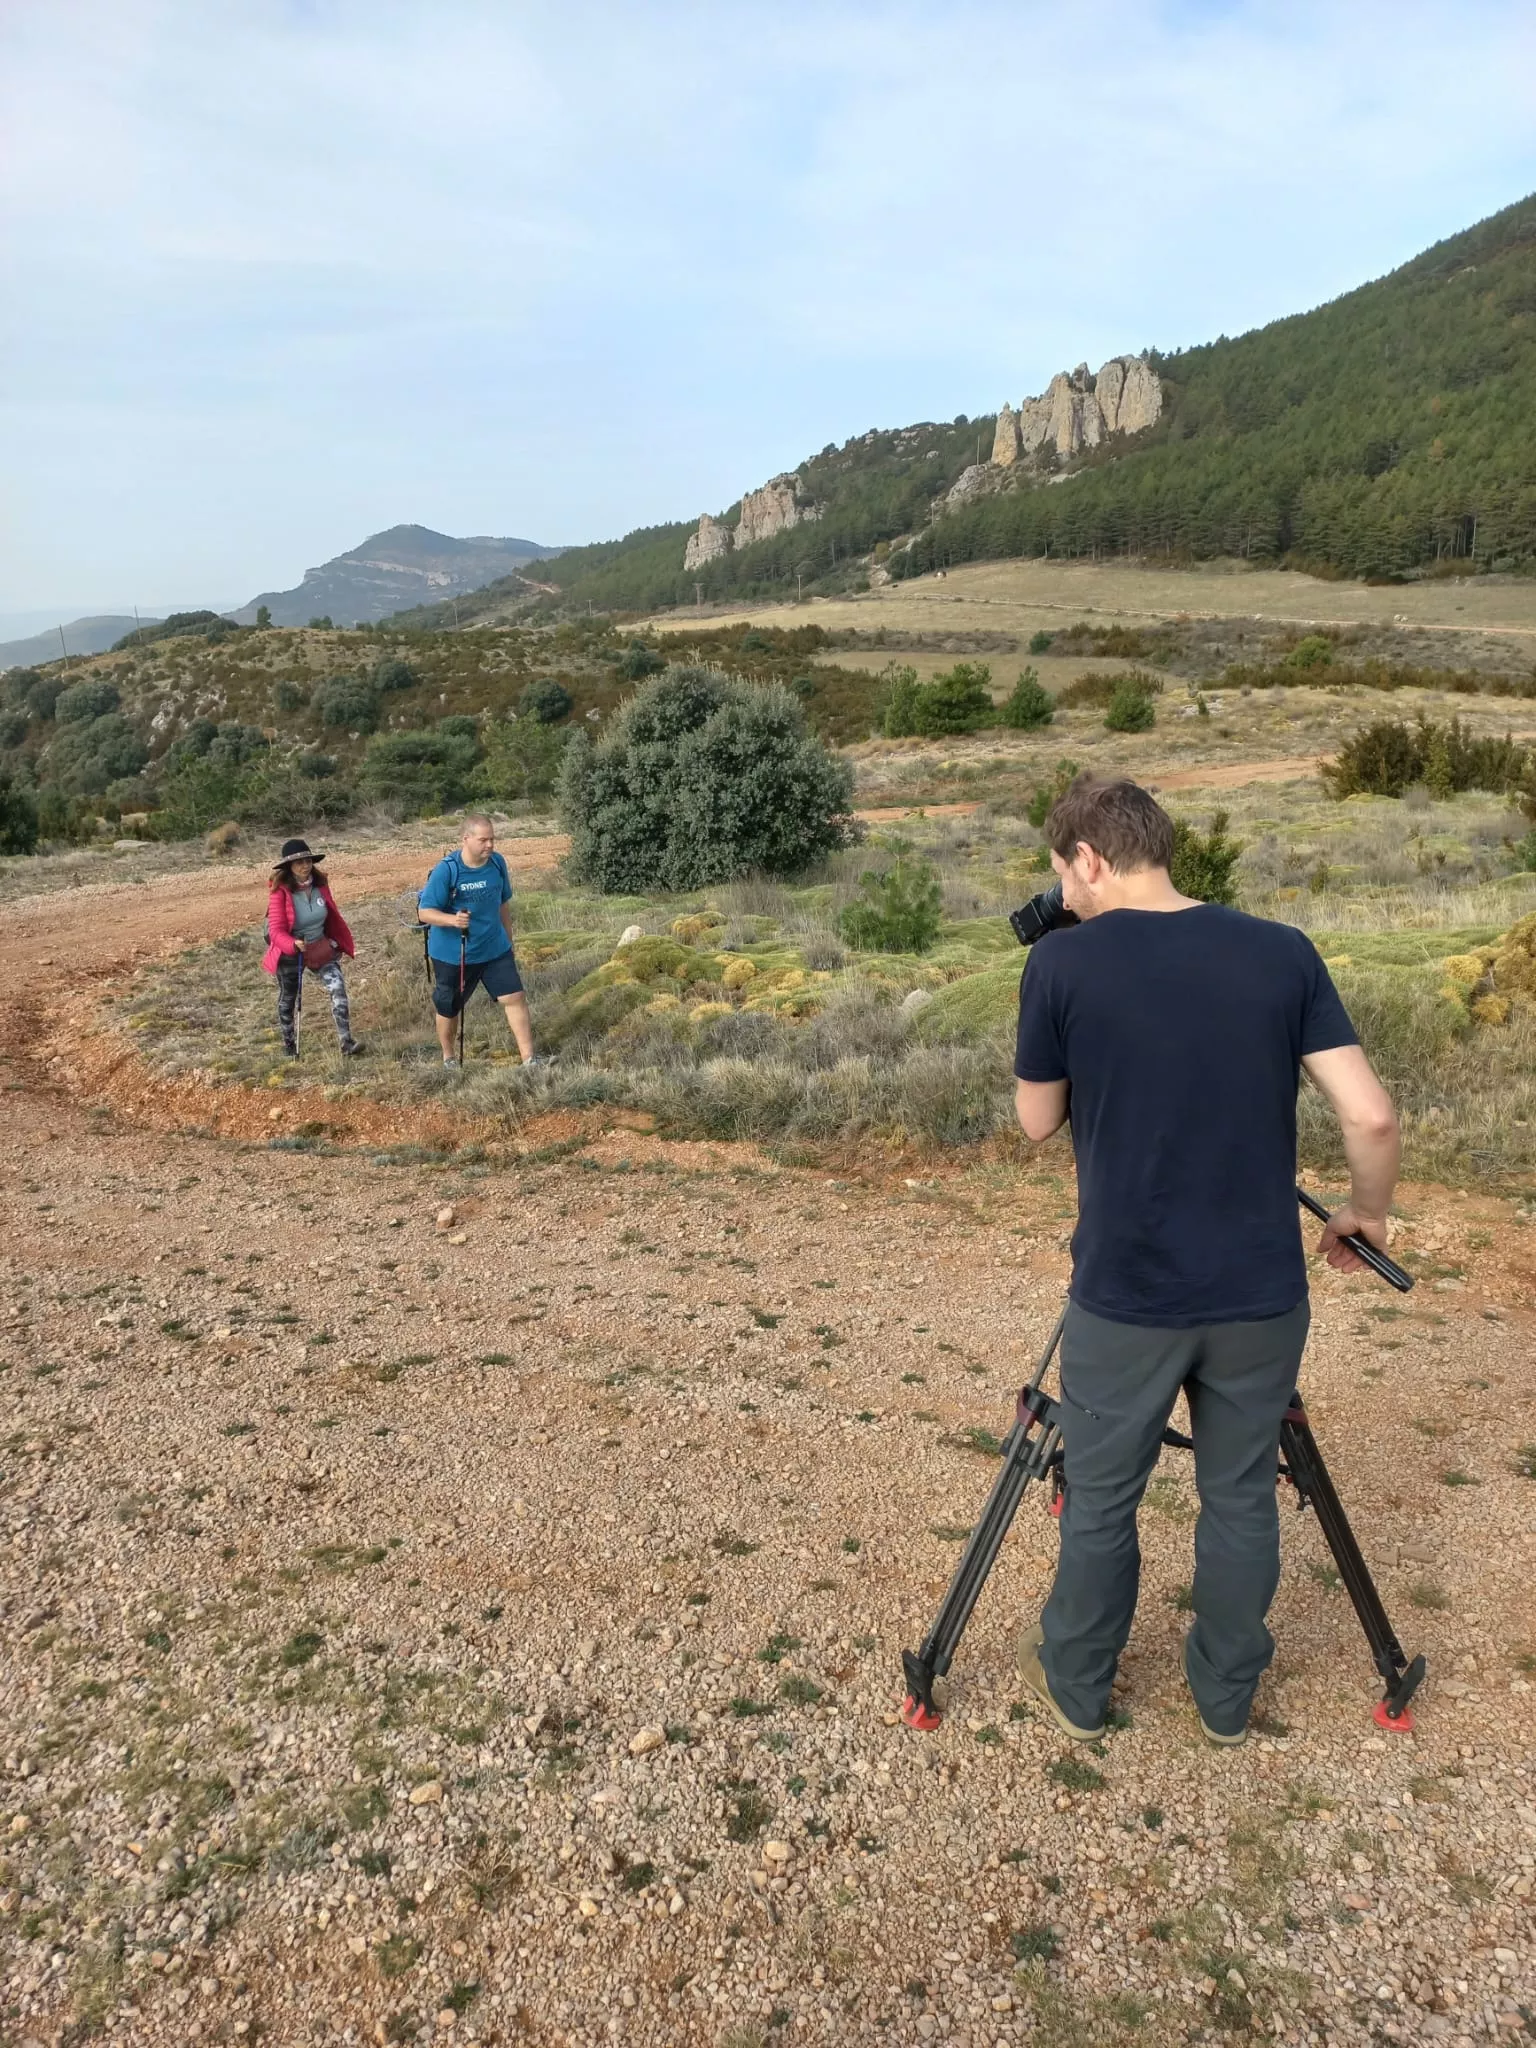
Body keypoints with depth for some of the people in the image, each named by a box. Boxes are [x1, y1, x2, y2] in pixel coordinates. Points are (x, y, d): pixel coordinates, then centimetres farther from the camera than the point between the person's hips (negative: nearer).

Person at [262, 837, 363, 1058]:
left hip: (321, 949, 3)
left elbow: (333, 917, 6)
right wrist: (294, 944, -42)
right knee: (288, 999, 16)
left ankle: (347, 1044, -18)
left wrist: (342, 943, 11)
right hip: (290, 954, -3)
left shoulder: (320, 885, -7)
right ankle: (289, 1046, 37)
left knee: (338, 988, -17)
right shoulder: (280, 892, -21)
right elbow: (276, 931, -24)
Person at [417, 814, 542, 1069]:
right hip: (452, 956, -4)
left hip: (495, 950, 4)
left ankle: (529, 1059, 0)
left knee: (515, 998, -5)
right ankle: (449, 1058, 36)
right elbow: (424, 912, -19)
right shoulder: (446, 870, -20)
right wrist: (452, 919, -37)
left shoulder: (497, 863, -4)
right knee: (448, 1009, 12)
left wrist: (509, 941, 16)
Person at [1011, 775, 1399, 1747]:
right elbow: (1372, 1117, -6)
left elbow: (1039, 1121, 1)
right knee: (1241, 1496, 20)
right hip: (1262, 1297, 3)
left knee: (1101, 1500, 17)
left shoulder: (1062, 962, -11)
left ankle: (1078, 1686, 37)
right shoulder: (1285, 952, -4)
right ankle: (1228, 1694, 39)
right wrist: (1366, 1216, 10)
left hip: (1125, 1300, -2)